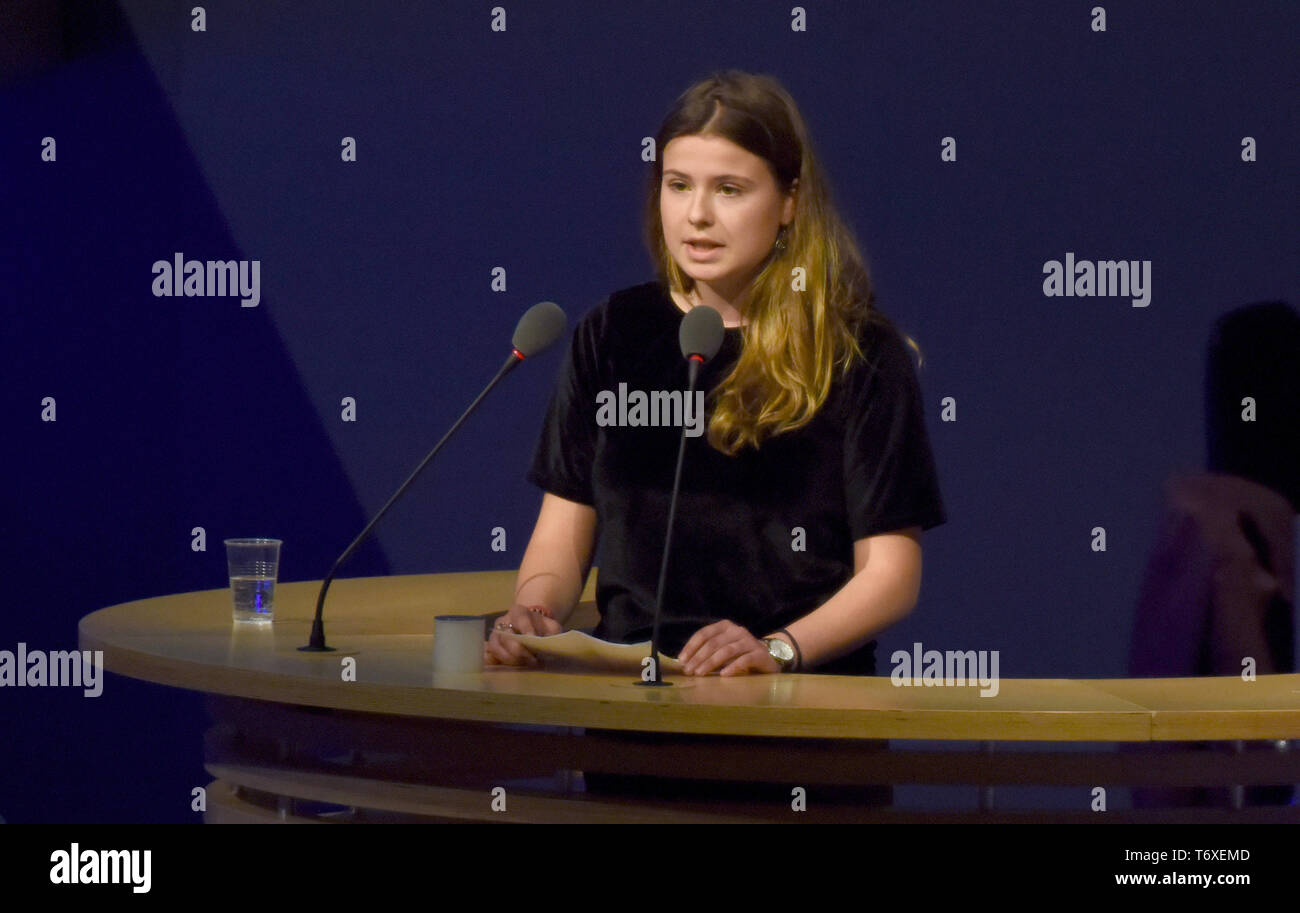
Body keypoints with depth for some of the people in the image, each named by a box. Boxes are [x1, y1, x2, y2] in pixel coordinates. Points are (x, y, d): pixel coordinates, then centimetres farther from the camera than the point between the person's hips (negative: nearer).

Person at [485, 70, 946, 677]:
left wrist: (779, 650, -18)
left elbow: (890, 571, -1)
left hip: (805, 697, -4)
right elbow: (564, 531, 15)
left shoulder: (861, 354, 4)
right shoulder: (612, 336, 16)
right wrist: (532, 613, -7)